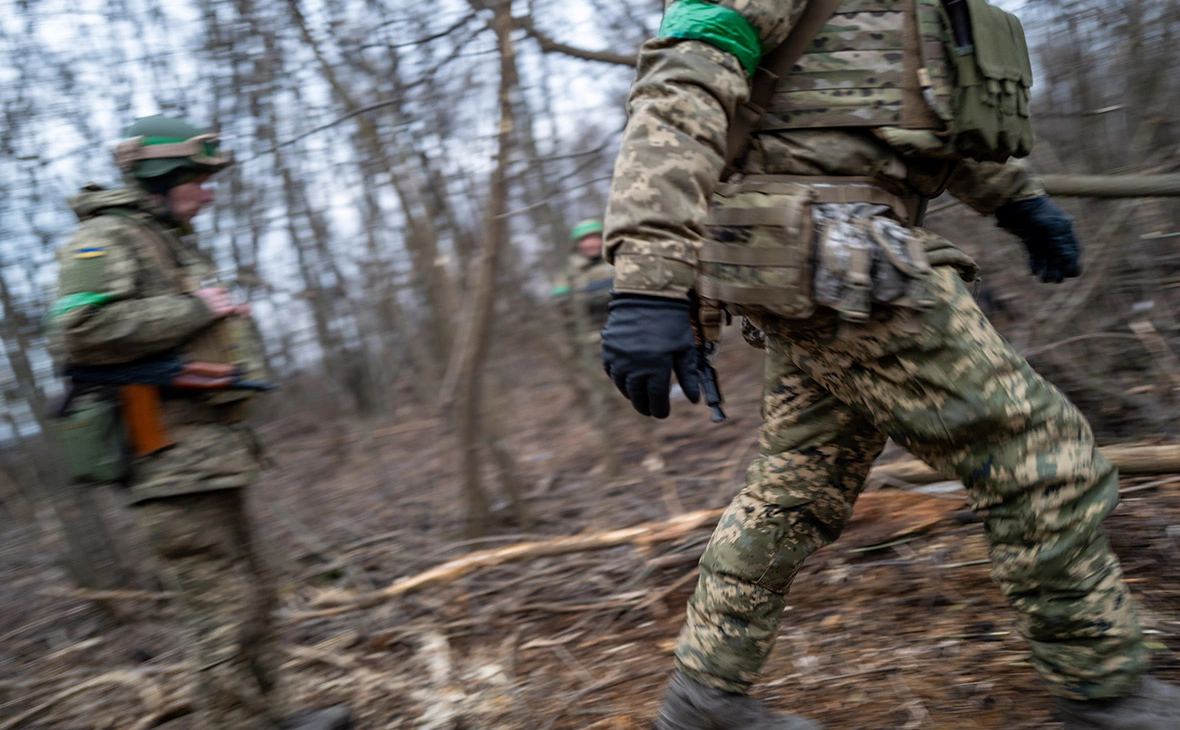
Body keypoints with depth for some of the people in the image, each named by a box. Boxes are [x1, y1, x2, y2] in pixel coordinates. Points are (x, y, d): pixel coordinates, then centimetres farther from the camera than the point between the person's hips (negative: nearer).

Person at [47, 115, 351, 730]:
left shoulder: (172, 243, 23)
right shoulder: (108, 236, -8)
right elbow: (81, 330, -24)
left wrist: (232, 329, 15)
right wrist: (196, 309, -17)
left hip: (212, 455, 10)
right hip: (174, 463, -10)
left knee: (251, 597, 15)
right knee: (222, 610, -7)